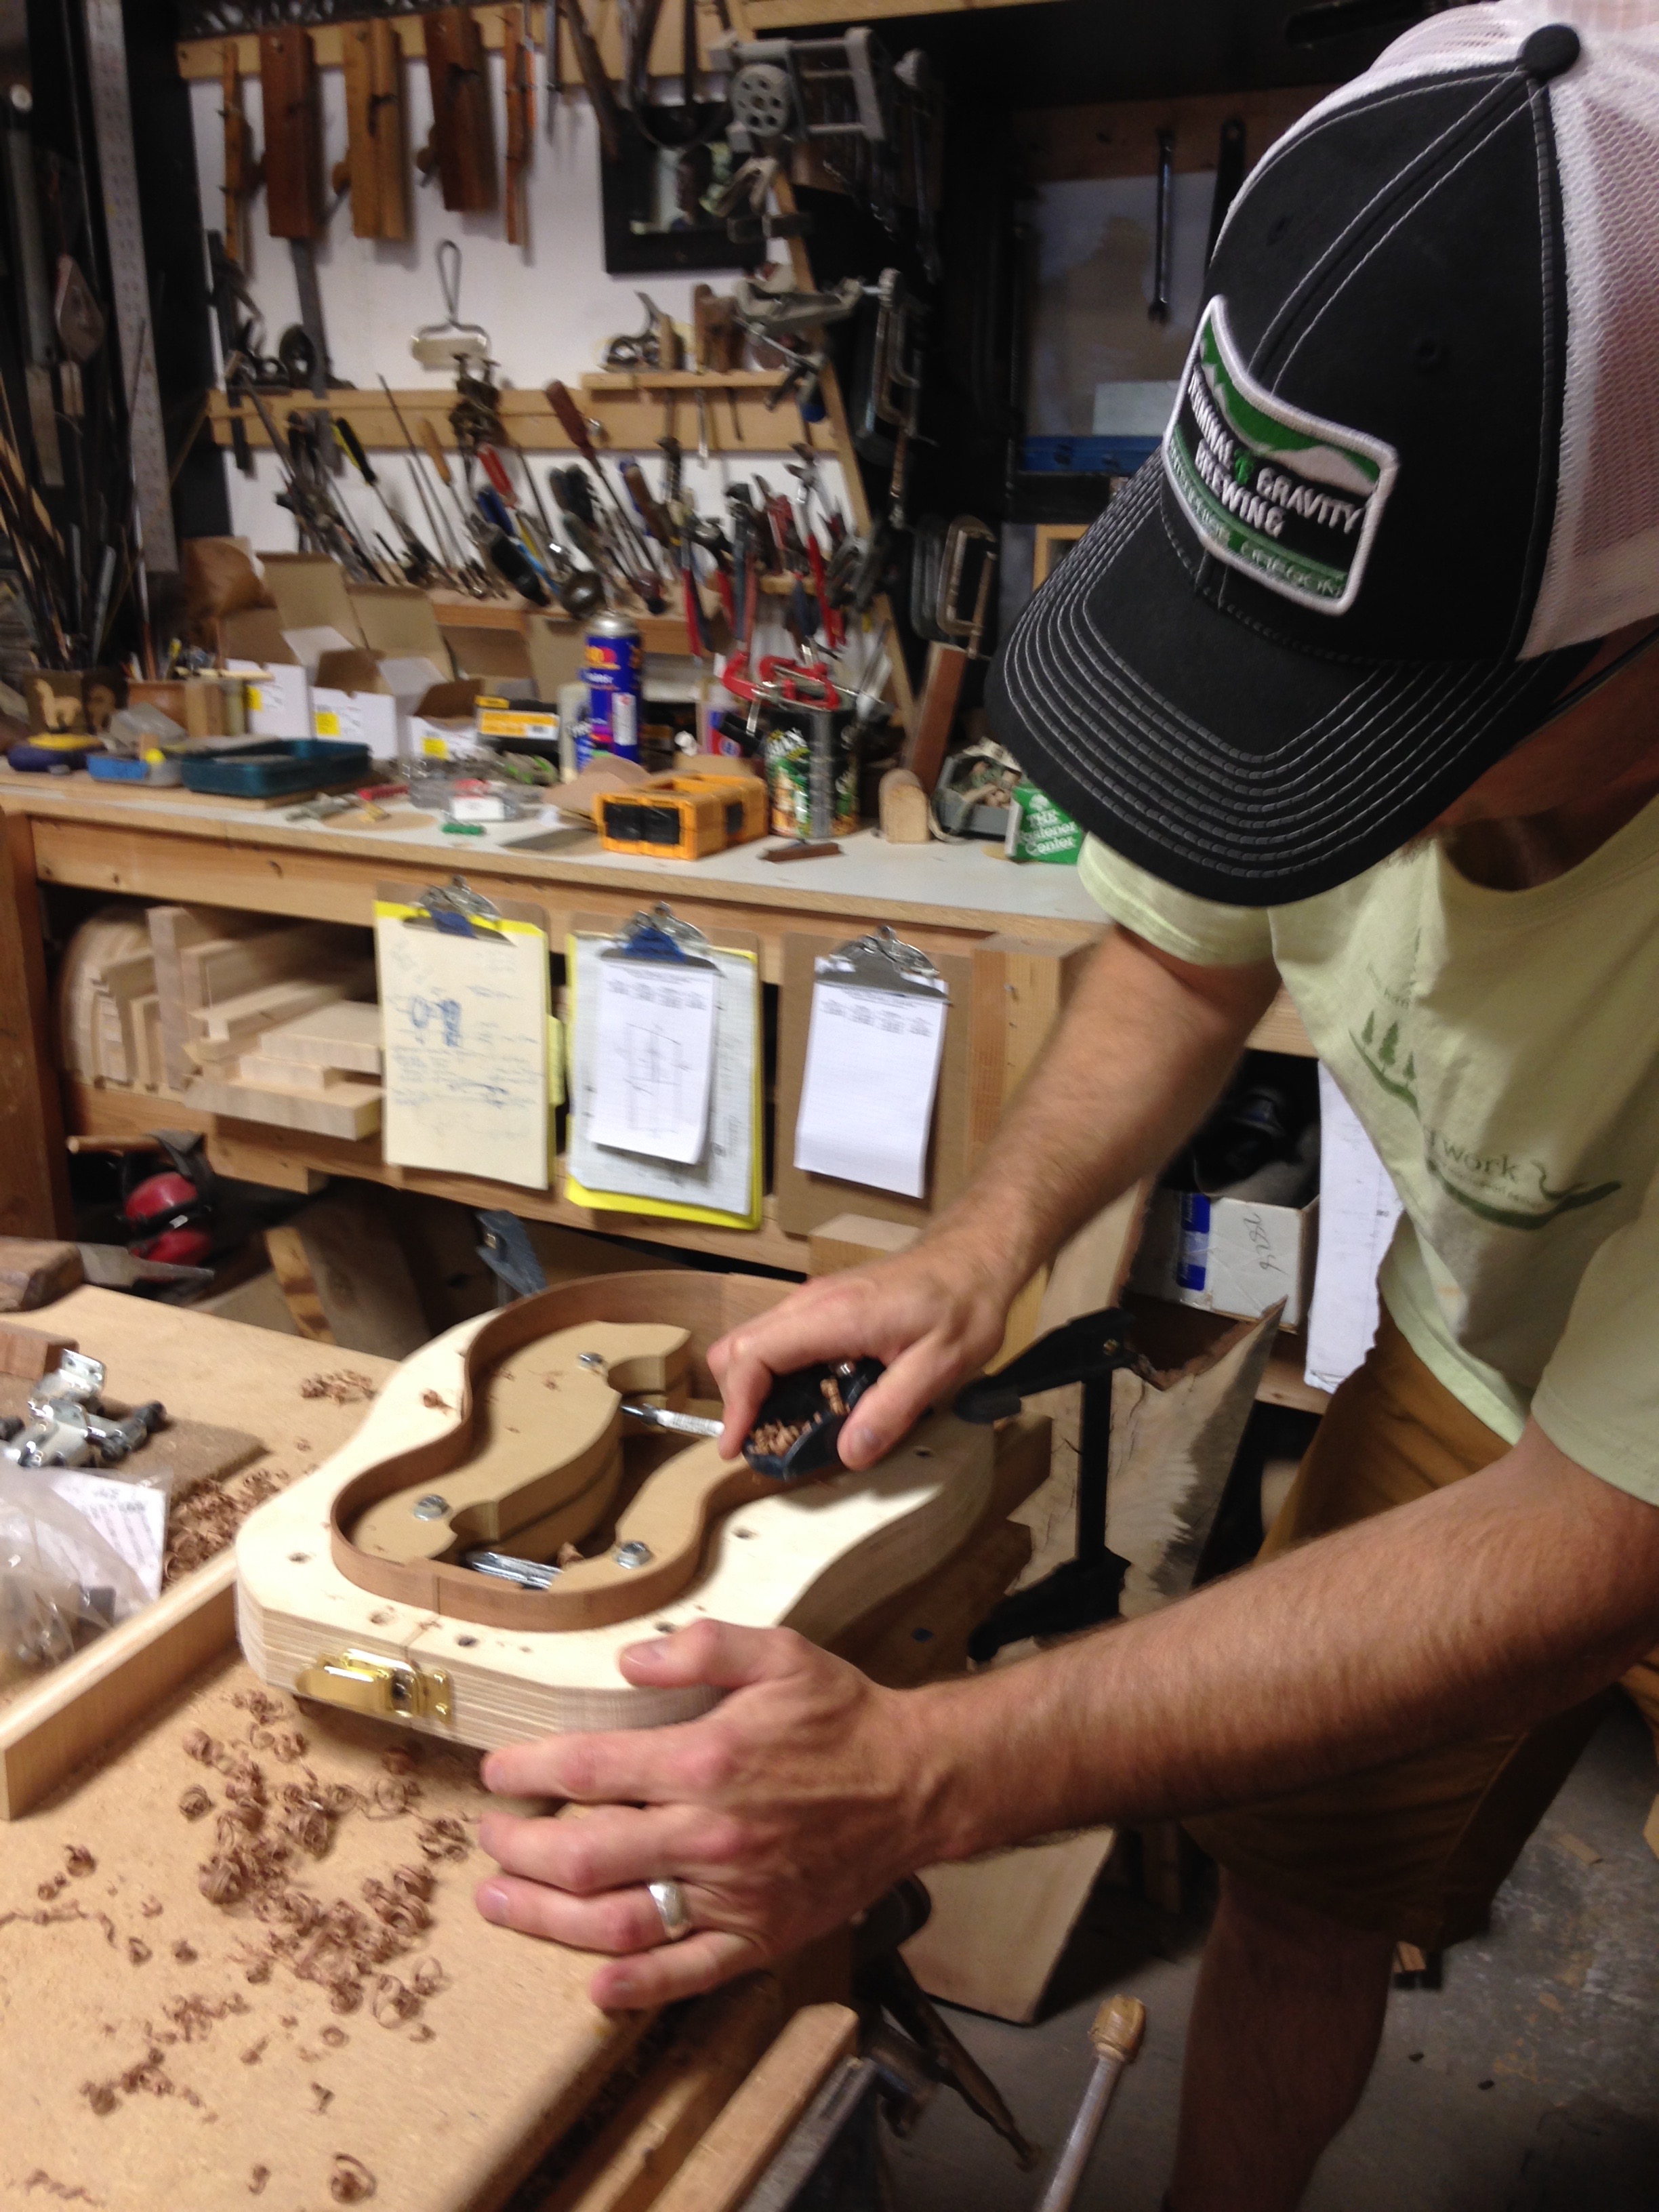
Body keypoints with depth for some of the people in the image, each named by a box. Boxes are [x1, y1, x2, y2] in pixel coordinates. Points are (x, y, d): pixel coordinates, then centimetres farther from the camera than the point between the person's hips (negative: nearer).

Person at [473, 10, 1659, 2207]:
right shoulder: (1338, 604, -24)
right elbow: (1188, 953, -3)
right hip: (1471, 1352, 3)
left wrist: (924, 1774, -38)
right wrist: (982, 1249, -20)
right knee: (1304, 1870, 10)